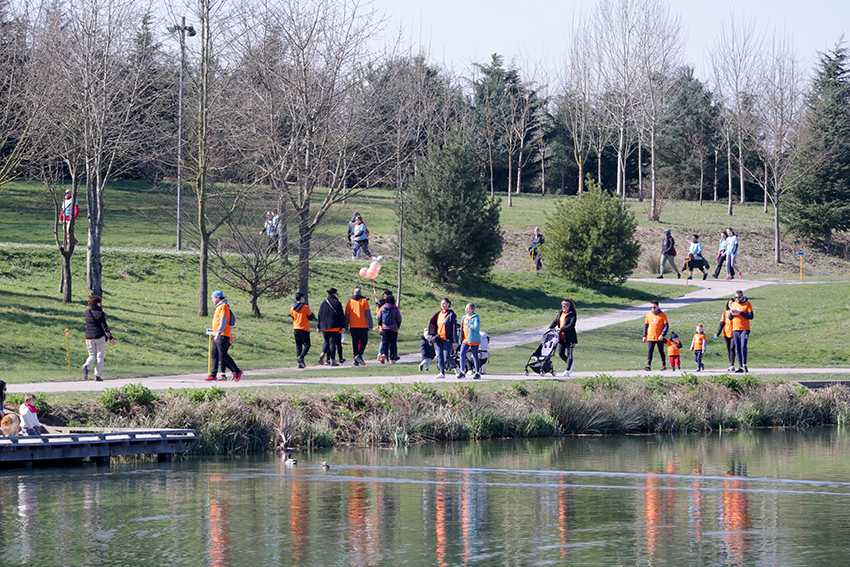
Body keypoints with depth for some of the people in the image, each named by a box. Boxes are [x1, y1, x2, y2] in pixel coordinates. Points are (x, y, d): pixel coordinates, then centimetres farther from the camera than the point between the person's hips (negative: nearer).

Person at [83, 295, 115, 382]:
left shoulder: (87, 313, 3)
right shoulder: (100, 313, -10)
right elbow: (104, 326, -13)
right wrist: (110, 337, -11)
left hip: (89, 337, 4)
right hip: (100, 337, -4)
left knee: (92, 356, 14)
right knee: (100, 356, 7)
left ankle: (86, 366, -19)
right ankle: (98, 376, 3)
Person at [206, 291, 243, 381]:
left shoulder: (223, 307, -11)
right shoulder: (219, 307, 21)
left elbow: (223, 322, -20)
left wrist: (218, 335, -25)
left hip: (222, 336, -10)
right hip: (216, 336, 10)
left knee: (223, 355, -14)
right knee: (214, 355, 6)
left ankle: (237, 371, -7)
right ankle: (213, 375, 6)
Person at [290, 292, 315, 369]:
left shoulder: (293, 308, 5)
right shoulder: (305, 307, -10)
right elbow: (310, 318, -6)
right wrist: (312, 314, 14)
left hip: (296, 328, 5)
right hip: (304, 328, -5)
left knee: (298, 346, 7)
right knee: (307, 345, 0)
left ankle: (300, 363, 3)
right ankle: (301, 357, -24)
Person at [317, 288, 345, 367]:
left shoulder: (323, 303, 7)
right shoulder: (337, 303, -4)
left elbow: (319, 315, 8)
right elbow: (341, 315, -5)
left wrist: (318, 326, 13)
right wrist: (342, 326, -1)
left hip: (324, 327, 4)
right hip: (334, 326, -4)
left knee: (326, 341, 16)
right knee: (332, 342, -1)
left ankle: (323, 354, -10)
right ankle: (332, 360, -2)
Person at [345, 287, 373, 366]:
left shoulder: (349, 302, 8)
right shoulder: (364, 301, 0)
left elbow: (347, 316, 8)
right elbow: (368, 314, -5)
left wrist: (347, 327, 13)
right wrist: (370, 326, -2)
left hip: (353, 326, 3)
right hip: (363, 326, -3)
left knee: (355, 343, 7)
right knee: (363, 341, 8)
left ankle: (356, 361, 3)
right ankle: (359, 355, -12)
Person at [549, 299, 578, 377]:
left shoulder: (572, 315, -9)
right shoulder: (561, 313, 12)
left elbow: (571, 325, -20)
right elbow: (555, 322, 14)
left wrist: (561, 329, -28)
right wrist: (550, 328, -3)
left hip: (569, 337, -7)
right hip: (561, 337, 7)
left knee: (569, 353, -3)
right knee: (561, 353, 5)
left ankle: (567, 371, -2)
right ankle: (571, 363, 29)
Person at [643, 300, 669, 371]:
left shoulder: (662, 315, -5)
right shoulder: (648, 315, 6)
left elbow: (666, 326, -6)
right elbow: (646, 326, 14)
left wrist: (662, 335, -17)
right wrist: (644, 336, 12)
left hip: (659, 338, -2)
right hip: (650, 338, 2)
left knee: (661, 351, 10)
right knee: (650, 351, -10)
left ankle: (664, 365, 22)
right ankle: (648, 365, -15)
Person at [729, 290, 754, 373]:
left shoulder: (747, 304, 0)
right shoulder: (733, 304, 14)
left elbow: (751, 316, -7)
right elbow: (730, 318, 16)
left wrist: (740, 312, -14)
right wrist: (732, 313, -7)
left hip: (745, 329, -5)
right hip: (735, 329, 5)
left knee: (743, 346, -17)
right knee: (737, 349, 2)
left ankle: (745, 365, -9)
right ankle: (740, 367, 5)